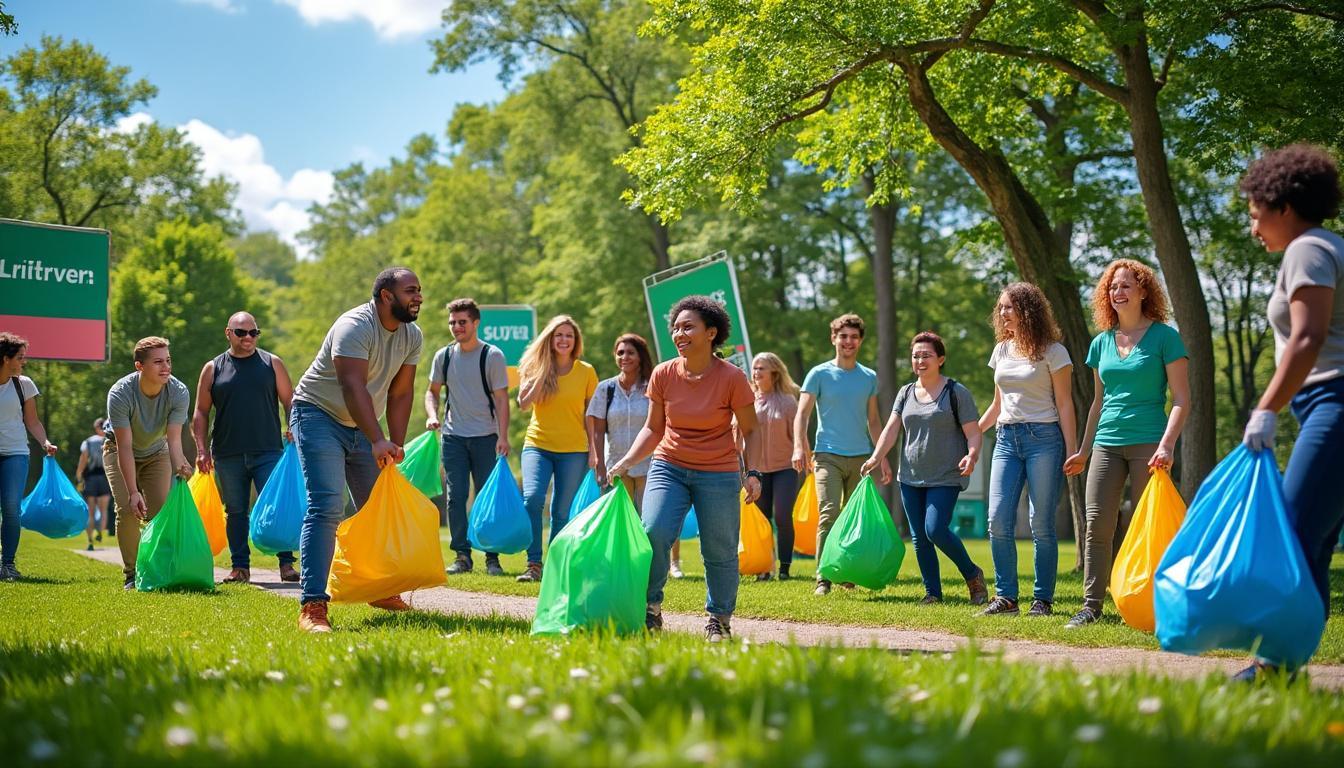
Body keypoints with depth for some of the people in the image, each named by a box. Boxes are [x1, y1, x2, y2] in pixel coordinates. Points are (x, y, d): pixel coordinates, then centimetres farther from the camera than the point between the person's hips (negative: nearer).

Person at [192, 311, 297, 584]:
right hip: (228, 456, 2)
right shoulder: (213, 369, 9)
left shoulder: (272, 364, 8)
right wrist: (202, 450, 0)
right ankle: (240, 567, 14)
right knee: (235, 512, 7)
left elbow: (289, 402, 9)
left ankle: (286, 564, -5)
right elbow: (201, 412, 10)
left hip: (268, 452, -1)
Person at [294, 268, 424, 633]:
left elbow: (401, 394, 3)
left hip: (360, 426, 8)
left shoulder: (412, 336, 0)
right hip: (319, 415, -8)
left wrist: (396, 445, -5)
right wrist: (378, 442, -46)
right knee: (327, 506, -20)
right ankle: (312, 607, -24)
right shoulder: (355, 326, -25)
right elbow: (353, 387, -36)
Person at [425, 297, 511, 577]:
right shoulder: (444, 356, 7)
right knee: (455, 497, -1)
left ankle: (492, 557, 6)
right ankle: (462, 556, 5)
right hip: (453, 436, 3)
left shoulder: (492, 356, -4)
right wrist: (432, 416, -2)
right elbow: (432, 391, 18)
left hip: (485, 437, -3)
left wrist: (503, 436, -14)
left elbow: (501, 399, -5)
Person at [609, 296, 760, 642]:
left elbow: (749, 431, -1)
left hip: (718, 475, -2)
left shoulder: (731, 377, -10)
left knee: (719, 551, 2)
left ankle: (719, 620, 23)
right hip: (668, 467, 2)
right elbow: (653, 429, 7)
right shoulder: (663, 374, -3)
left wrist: (752, 473, -11)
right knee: (653, 532, -18)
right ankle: (650, 608, 0)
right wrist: (625, 463, -4)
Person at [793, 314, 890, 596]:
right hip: (828, 456, -4)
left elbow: (873, 420, 18)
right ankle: (823, 578, -15)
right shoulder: (819, 374, 2)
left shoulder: (869, 377, 13)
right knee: (829, 513, -16)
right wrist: (799, 447, -19)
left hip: (862, 457, 4)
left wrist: (882, 457, 11)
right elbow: (802, 414, -3)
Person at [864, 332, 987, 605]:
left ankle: (973, 575, 5)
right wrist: (876, 458, -11)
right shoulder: (906, 393, 12)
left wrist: (972, 455, -26)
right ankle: (933, 592, 15)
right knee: (919, 537, 5)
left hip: (946, 478, -6)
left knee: (935, 529, -17)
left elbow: (973, 432, -6)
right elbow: (892, 428, 4)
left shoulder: (956, 392, -2)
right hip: (911, 477, 6)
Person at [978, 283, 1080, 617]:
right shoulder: (1001, 350, 14)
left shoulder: (1052, 352, -2)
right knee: (998, 520, -5)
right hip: (1006, 439, 5)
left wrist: (1072, 452, -9)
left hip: (1043, 438, -5)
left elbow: (1064, 405, -3)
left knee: (1041, 524, -4)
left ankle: (1043, 599, 3)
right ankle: (1005, 597, 2)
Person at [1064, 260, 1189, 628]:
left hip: (1147, 443, -4)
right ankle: (1091, 605, -1)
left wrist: (1167, 444, -17)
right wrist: (1083, 450, 21)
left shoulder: (1164, 336, -1)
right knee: (1097, 523, -4)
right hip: (1107, 443, 4)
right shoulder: (1101, 343, 13)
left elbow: (1181, 399, -5)